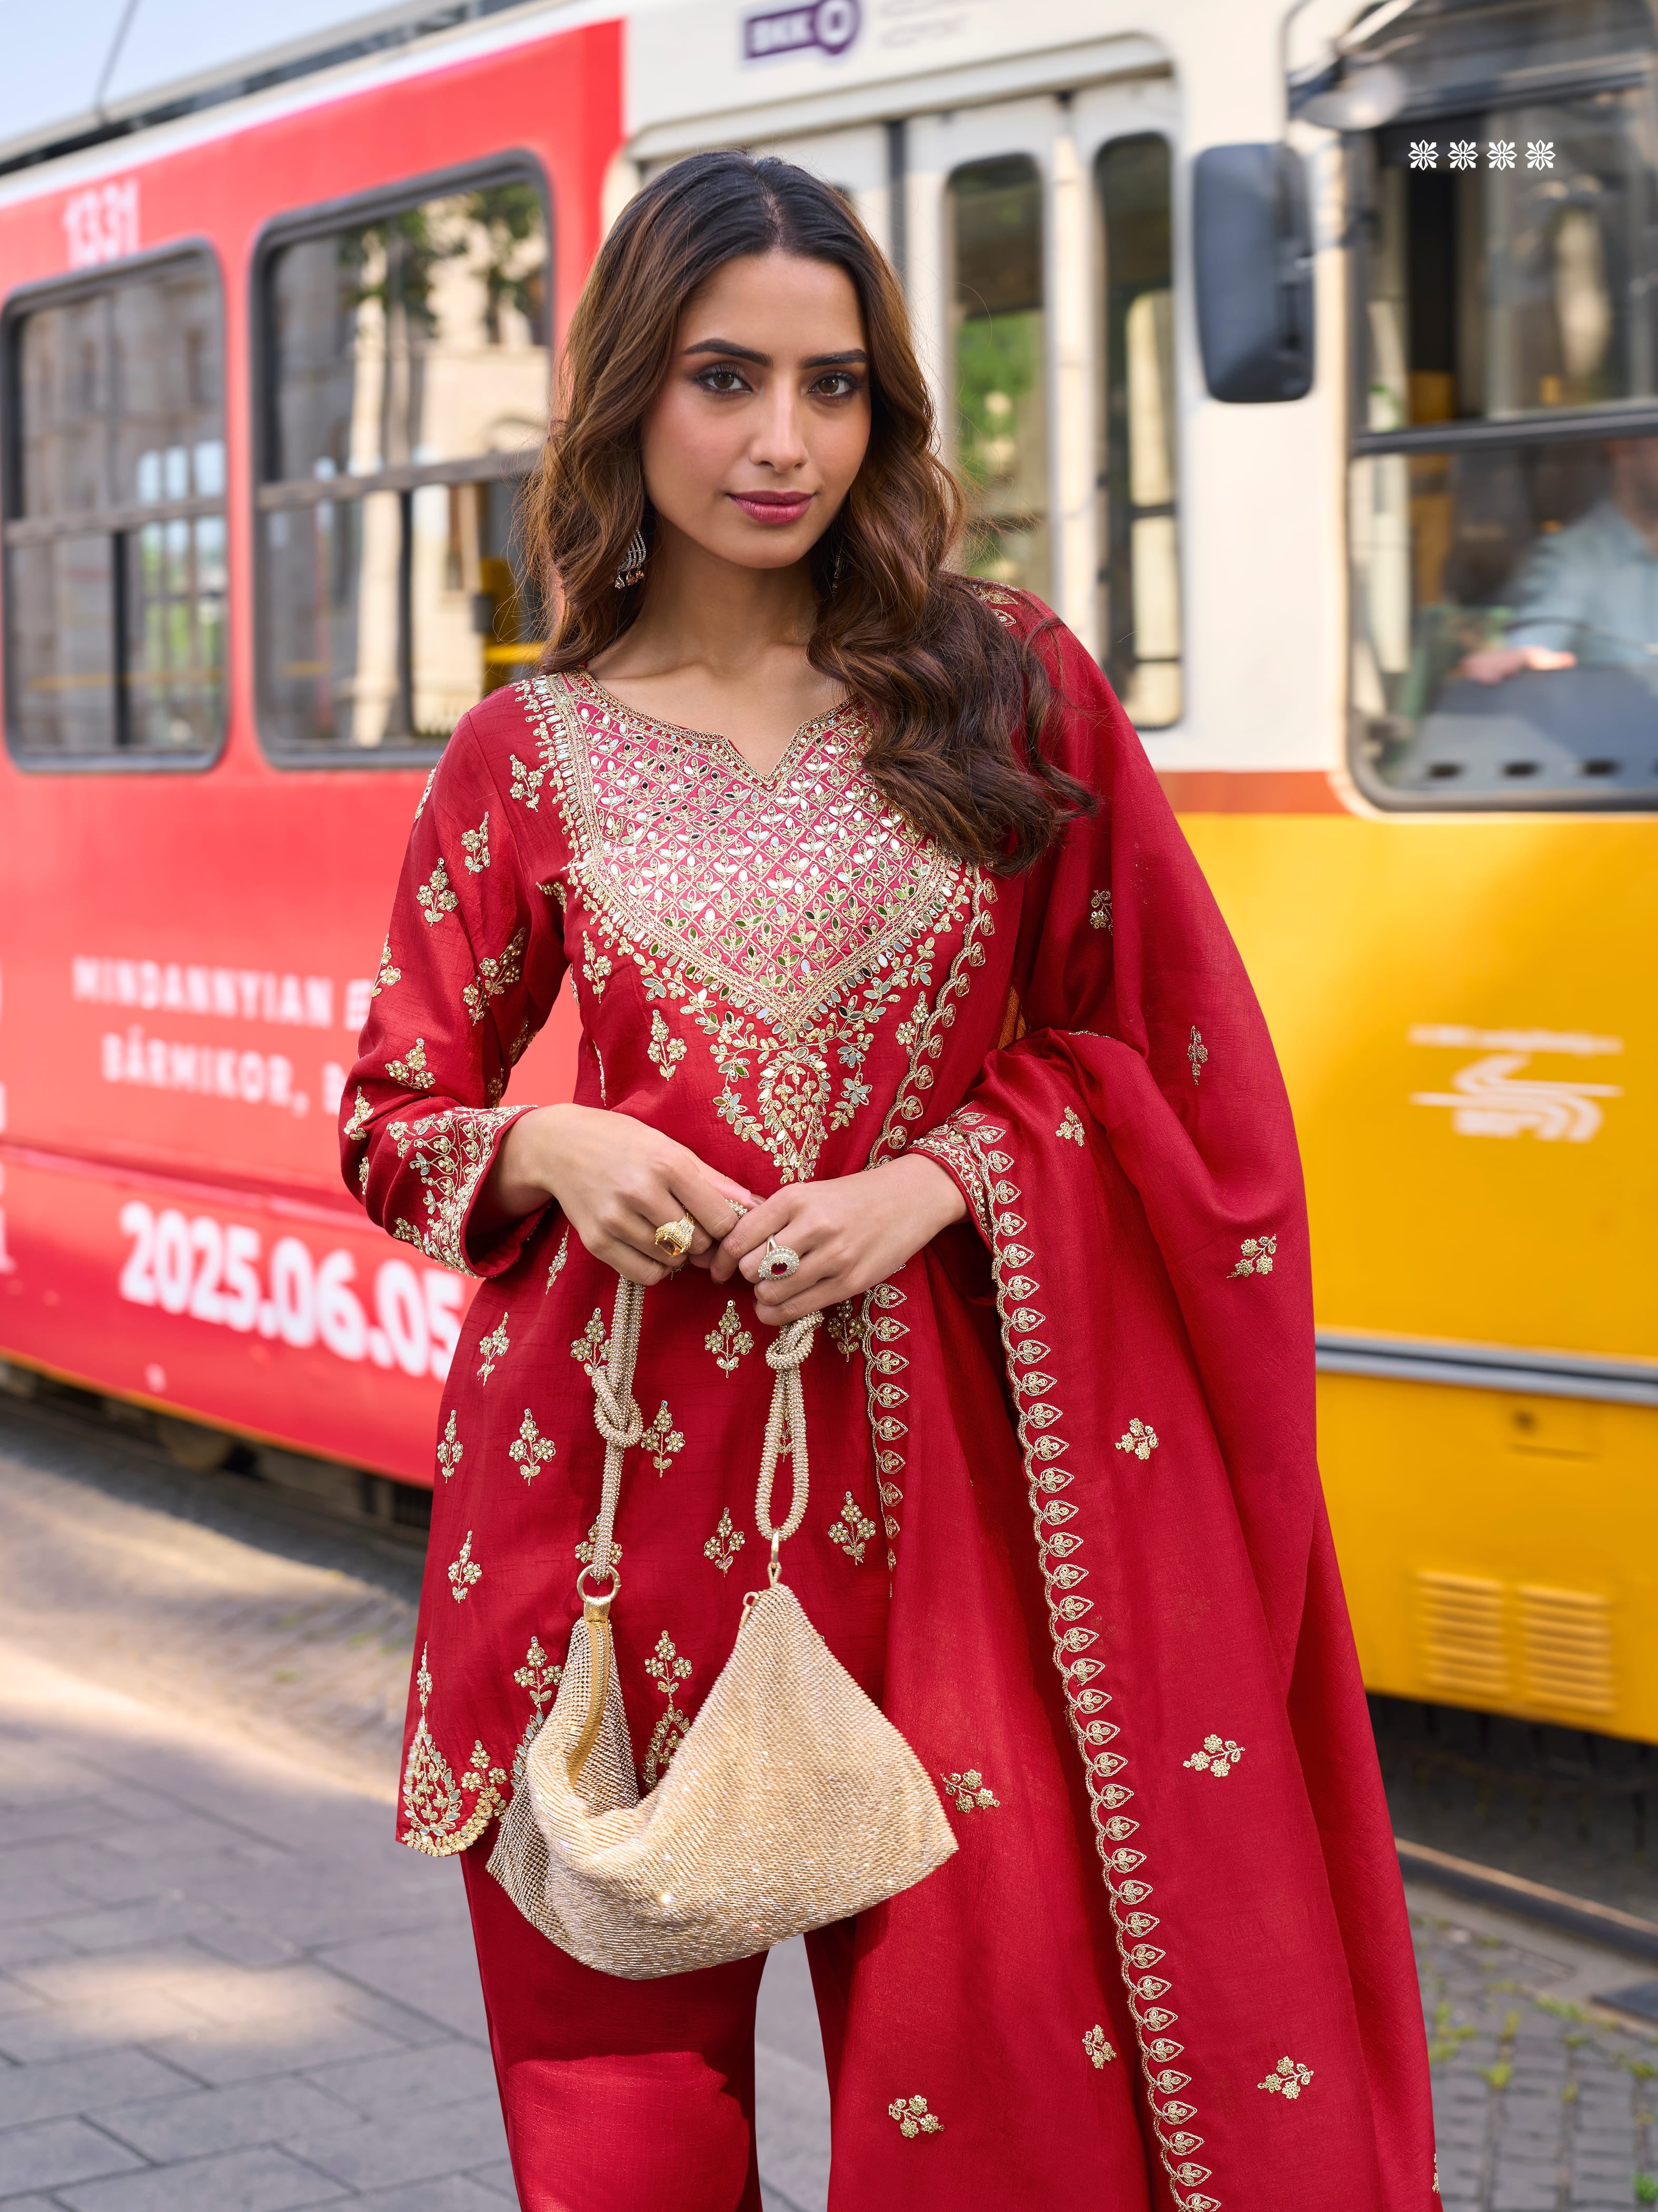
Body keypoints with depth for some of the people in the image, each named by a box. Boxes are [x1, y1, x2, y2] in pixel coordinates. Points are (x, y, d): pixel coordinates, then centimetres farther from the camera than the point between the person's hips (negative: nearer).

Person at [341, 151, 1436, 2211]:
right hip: (616, 1455, 1)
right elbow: (396, 1115, 13)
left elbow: (1166, 1053, 6)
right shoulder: (524, 759, 5)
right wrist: (548, 1150, -8)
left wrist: (938, 1180, -9)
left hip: (930, 1456, 0)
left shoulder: (1005, 686, 5)